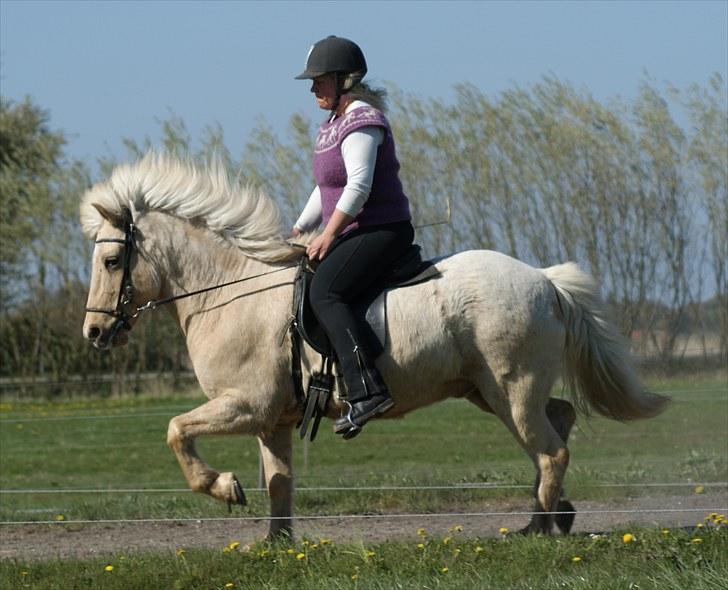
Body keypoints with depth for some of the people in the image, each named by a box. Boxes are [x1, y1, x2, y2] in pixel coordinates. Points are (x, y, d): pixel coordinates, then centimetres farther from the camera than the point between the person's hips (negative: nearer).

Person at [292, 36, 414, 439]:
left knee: (324, 291, -28)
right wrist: (299, 232, 16)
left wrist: (328, 236, -21)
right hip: (354, 235, 11)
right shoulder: (333, 124, 18)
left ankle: (367, 390, -37)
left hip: (383, 230, -11)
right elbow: (325, 191, 24)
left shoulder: (361, 122, -14)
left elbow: (358, 186, -23)